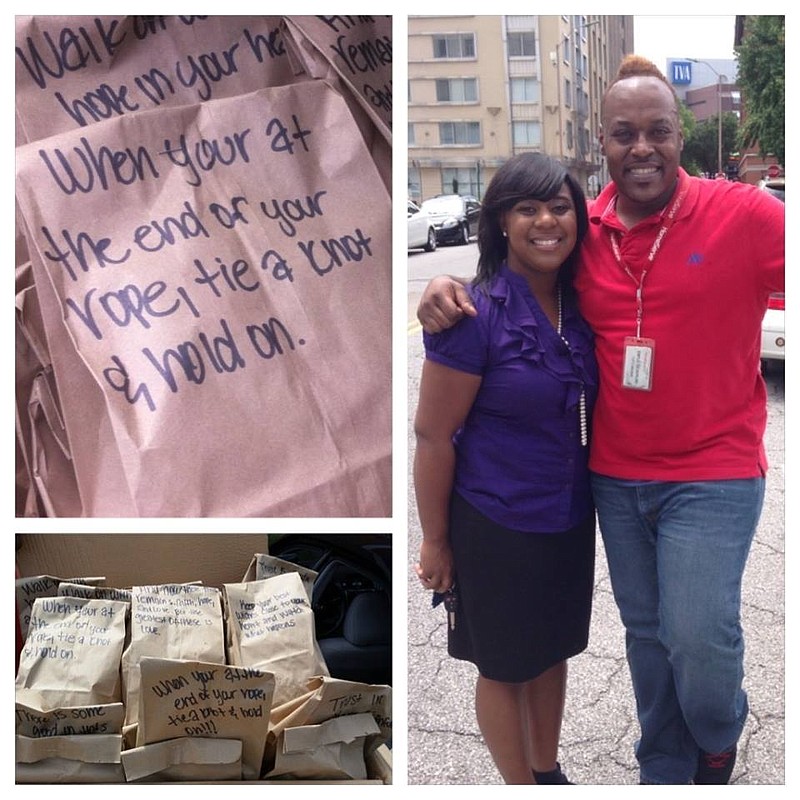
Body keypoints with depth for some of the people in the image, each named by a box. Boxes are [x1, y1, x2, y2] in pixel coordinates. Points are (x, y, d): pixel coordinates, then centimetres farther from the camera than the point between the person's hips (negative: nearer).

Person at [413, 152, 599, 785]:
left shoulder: (580, 305, -1)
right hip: (496, 526, -6)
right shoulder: (476, 314, -20)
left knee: (553, 649, 22)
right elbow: (432, 435, -16)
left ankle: (549, 771, 45)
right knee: (504, 666, 13)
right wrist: (435, 541, -11)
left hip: (571, 519, 6)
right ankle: (521, 786, 35)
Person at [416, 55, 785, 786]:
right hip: (615, 476, 4)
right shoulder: (582, 232, 0)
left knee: (700, 640, -4)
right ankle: (664, 769, 41)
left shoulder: (741, 215, -12)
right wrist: (450, 292, -10)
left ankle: (720, 735, 33)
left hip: (712, 475, -4)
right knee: (647, 634, 17)